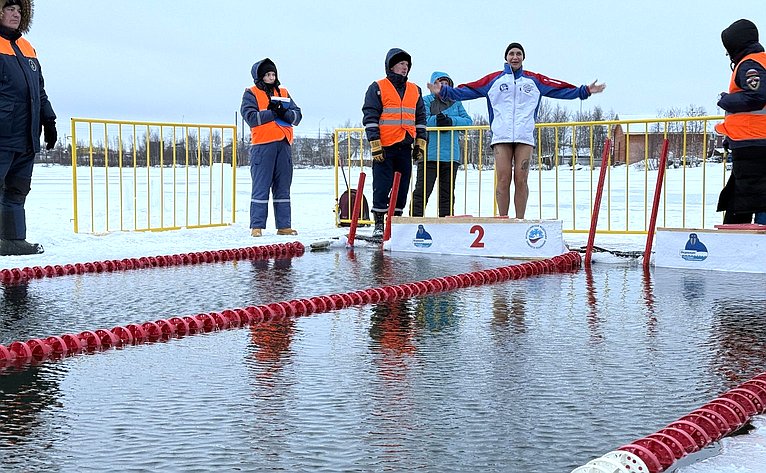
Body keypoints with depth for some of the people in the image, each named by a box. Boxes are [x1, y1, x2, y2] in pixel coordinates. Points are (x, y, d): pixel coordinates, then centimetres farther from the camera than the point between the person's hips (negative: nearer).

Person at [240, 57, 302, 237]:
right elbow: (251, 117, -12)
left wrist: (285, 113, -11)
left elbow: (297, 116, 8)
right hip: (262, 145, -5)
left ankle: (284, 225, 13)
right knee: (261, 187, -5)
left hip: (284, 144, 5)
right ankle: (257, 226, -1)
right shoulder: (251, 94, 4)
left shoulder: (283, 93, 18)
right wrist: (273, 112, -14)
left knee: (283, 187, 8)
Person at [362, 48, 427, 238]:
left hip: (405, 147, 5)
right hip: (384, 147, -5)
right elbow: (370, 117, -5)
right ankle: (379, 225, 3)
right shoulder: (377, 88, 0)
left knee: (402, 187, 6)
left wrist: (420, 144, 11)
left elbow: (420, 119, 19)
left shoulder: (415, 91, 15)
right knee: (382, 187, -4)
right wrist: (375, 145, -12)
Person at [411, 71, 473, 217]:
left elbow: (468, 121, 5)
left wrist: (451, 121, -11)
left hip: (451, 155, 5)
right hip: (430, 154, -4)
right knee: (422, 190, -8)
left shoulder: (456, 103, 17)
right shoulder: (426, 101, 6)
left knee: (447, 192, 10)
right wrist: (437, 120, -21)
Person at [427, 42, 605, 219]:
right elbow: (466, 90, 9)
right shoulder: (493, 80, 13)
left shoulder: (534, 80, 16)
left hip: (525, 137, 1)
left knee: (521, 180, -5)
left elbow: (562, 90, 15)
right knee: (503, 180, -7)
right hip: (501, 137, -1)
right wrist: (444, 91, 1)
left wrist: (585, 91, 9)